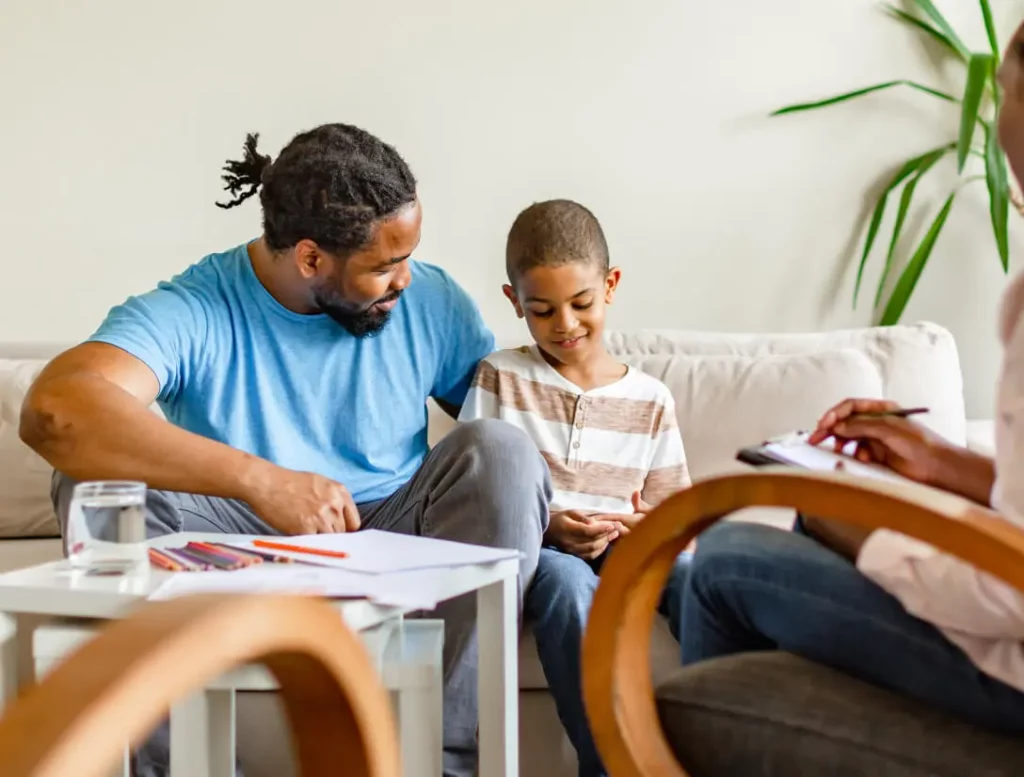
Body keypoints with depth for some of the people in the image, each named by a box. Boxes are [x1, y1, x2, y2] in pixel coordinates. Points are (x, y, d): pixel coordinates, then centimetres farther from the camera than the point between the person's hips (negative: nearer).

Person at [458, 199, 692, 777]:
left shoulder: (650, 399, 14)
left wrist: (638, 526, -10)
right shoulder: (500, 377, 9)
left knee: (692, 574, -32)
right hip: (531, 550, -2)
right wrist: (544, 525, -14)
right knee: (568, 581, -39)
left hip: (619, 554, 2)